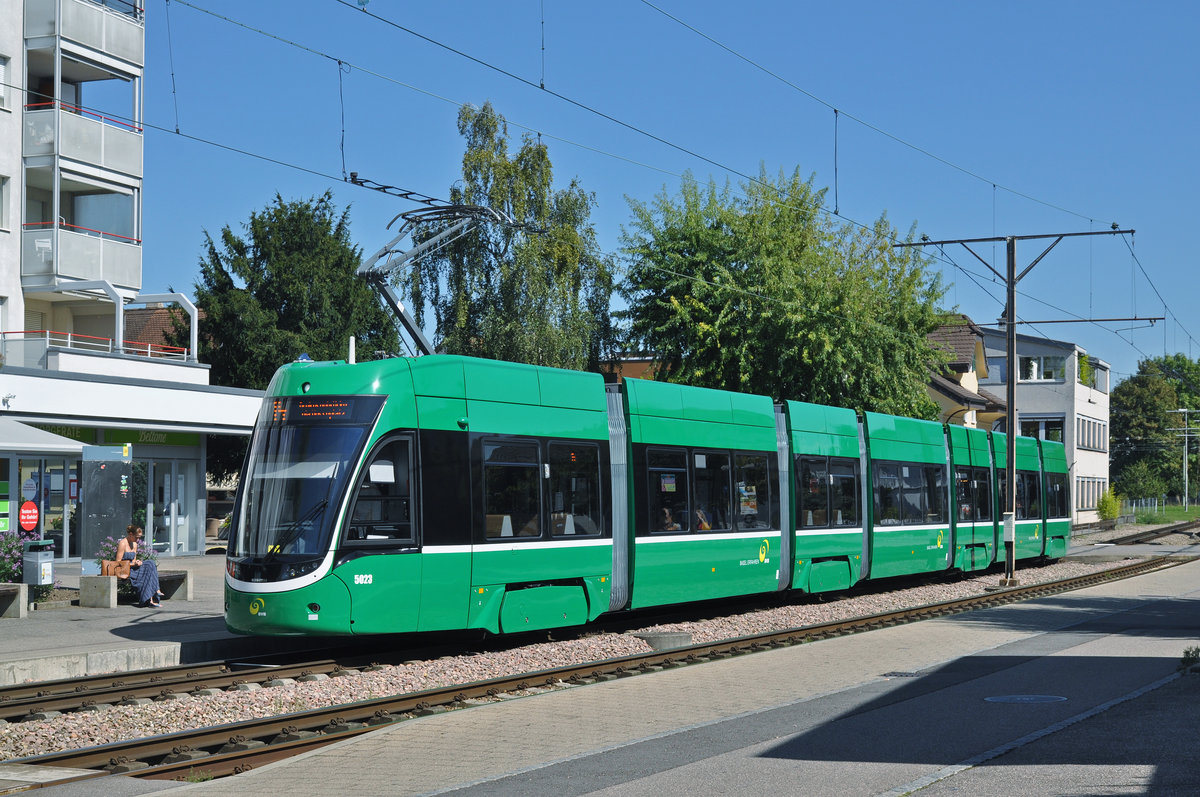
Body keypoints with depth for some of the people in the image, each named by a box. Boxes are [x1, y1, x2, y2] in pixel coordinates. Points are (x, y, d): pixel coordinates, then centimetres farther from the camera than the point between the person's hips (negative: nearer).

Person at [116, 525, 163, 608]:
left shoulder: (135, 545, 17)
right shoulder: (122, 544, -10)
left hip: (132, 568, 8)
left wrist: (137, 562, -4)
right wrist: (133, 564, -18)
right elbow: (118, 562, -13)